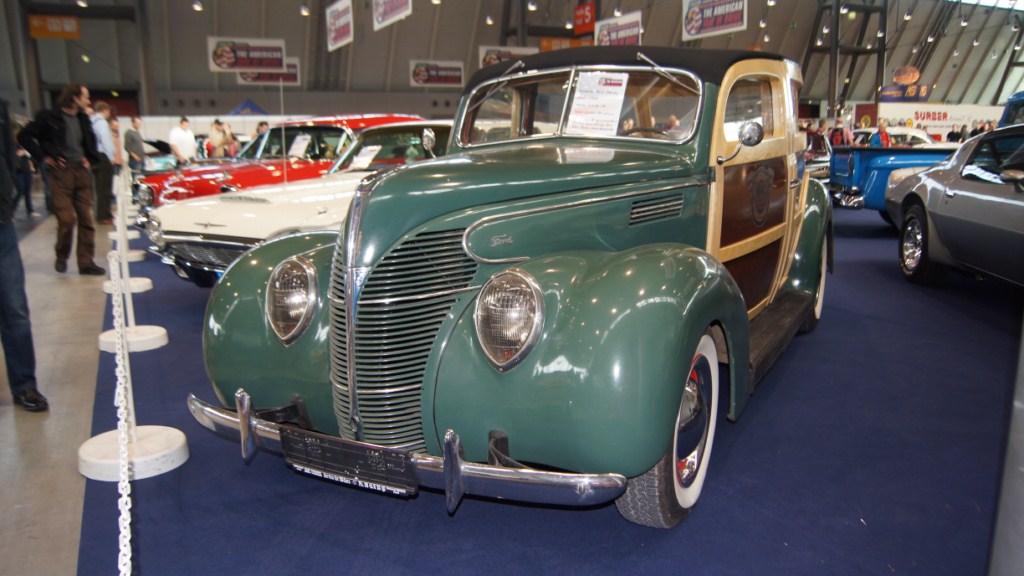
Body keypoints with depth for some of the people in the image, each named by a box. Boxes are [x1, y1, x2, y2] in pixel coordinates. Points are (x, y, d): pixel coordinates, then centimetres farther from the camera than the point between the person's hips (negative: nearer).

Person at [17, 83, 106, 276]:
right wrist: (44, 157, -8)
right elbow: (24, 136, -4)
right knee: (66, 219, -9)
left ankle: (86, 262, 5)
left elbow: (91, 139, 28)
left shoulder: (83, 119, 11)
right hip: (61, 172, -5)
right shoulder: (49, 117, -5)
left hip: (82, 171, 5)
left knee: (86, 220, 1)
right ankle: (61, 257, 14)